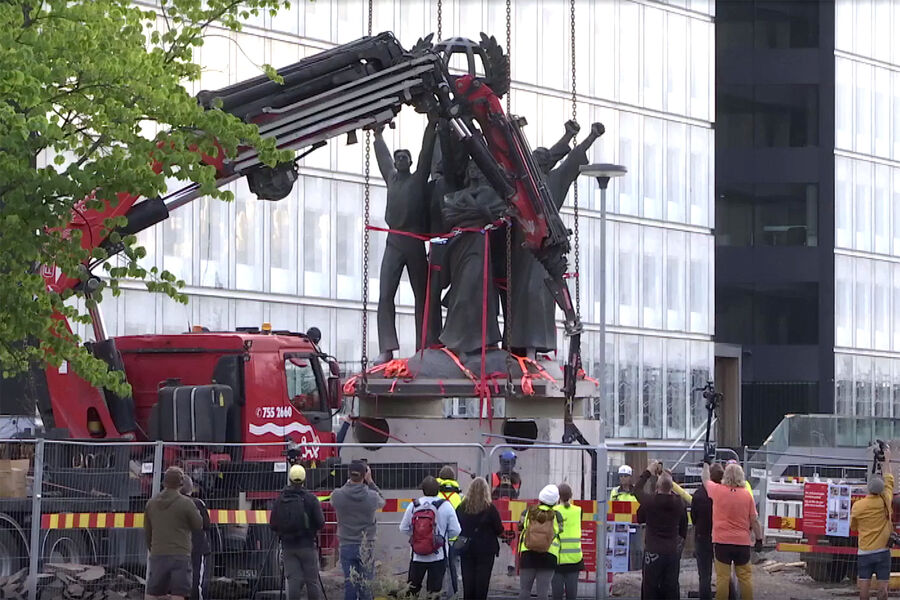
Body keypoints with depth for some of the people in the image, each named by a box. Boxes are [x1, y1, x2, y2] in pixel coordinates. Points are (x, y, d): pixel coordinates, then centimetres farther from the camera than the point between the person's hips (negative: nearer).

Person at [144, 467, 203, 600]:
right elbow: (198, 525, 4)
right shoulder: (185, 503, -7)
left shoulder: (151, 503, 9)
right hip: (180, 555, -4)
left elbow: (147, 532, 16)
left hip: (157, 555, 4)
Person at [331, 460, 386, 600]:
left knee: (350, 583, 5)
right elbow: (382, 501, 11)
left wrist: (349, 481, 10)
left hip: (347, 547, 1)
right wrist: (370, 482, 10)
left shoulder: (337, 496, -12)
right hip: (367, 547, -1)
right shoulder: (372, 497, -12)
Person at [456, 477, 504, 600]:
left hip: (466, 550, 3)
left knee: (468, 581, 9)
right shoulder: (490, 509, -12)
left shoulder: (461, 507, -3)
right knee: (482, 581, 3)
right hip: (486, 551, -3)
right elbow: (499, 530, -7)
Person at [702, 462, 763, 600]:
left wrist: (706, 464, 35)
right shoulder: (746, 494, -2)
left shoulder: (717, 491, -4)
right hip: (742, 542, 1)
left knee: (723, 577, -2)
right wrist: (759, 539, 11)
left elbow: (706, 480, 18)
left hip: (722, 541, -1)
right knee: (745, 577, 6)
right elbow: (754, 520, 1)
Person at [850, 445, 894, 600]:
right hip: (882, 551, 0)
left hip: (864, 552, 0)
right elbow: (889, 480, 12)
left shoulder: (857, 506, -6)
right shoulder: (885, 502, -5)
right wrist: (887, 459, 24)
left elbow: (853, 526, 9)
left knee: (864, 587, 2)